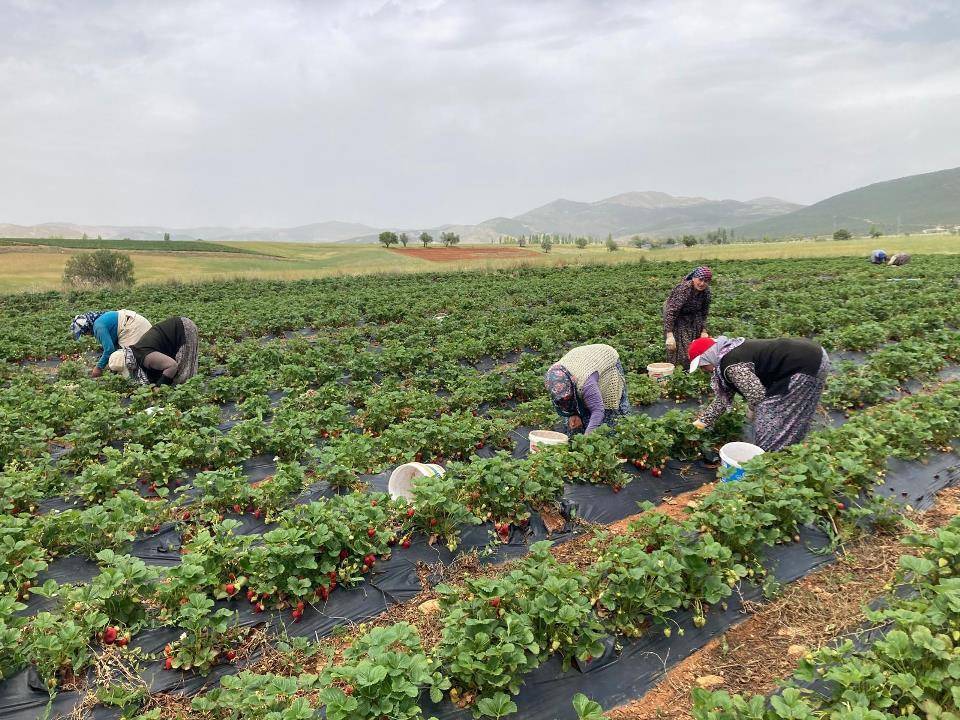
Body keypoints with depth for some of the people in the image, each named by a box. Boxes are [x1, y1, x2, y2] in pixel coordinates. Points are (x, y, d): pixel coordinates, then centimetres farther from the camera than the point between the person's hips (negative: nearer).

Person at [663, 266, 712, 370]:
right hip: (676, 319, -6)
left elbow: (704, 312, 2)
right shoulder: (683, 289, -34)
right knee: (677, 346, -13)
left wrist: (704, 331, -1)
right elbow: (671, 312, -38)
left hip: (693, 317, 6)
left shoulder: (706, 291, -13)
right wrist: (669, 335, -43)